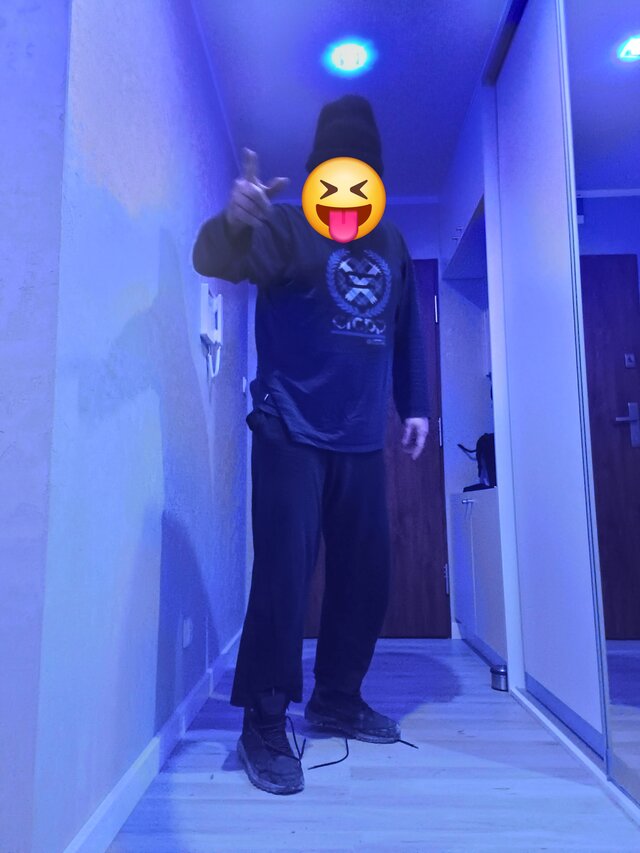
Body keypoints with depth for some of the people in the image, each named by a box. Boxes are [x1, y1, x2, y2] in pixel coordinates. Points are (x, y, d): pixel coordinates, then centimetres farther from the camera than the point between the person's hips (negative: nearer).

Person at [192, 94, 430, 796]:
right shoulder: (286, 227, -1)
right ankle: (263, 726, 8)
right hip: (292, 436, -6)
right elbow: (216, 261, -19)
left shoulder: (391, 244, 16)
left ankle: (336, 698, 28)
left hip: (362, 442, 6)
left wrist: (415, 404, 14)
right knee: (283, 576, -8)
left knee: (366, 574, 9)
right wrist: (233, 220, -41)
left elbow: (408, 330, 20)